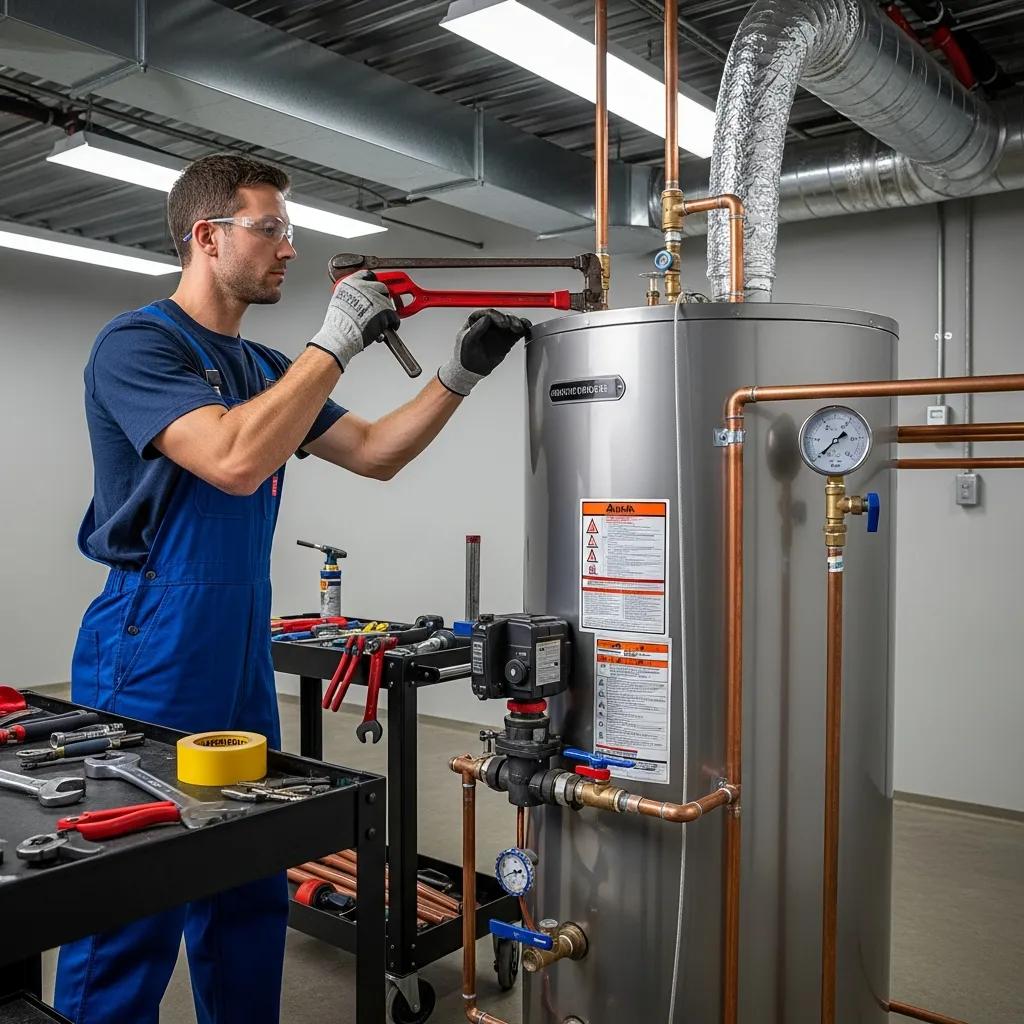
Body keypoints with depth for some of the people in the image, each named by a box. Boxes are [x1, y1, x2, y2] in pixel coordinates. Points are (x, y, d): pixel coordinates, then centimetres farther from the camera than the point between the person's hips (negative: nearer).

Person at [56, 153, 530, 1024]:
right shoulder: (136, 343, -10)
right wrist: (336, 344, -18)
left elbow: (375, 454, 14)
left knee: (250, 901, 14)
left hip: (243, 666, 8)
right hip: (151, 667, -7)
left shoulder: (266, 368, 14)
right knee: (129, 919, 1)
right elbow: (234, 461, -26)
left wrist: (461, 375, 4)